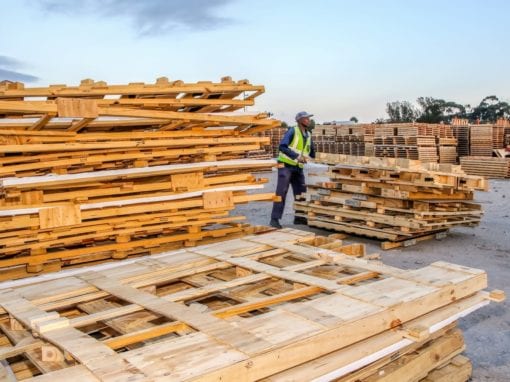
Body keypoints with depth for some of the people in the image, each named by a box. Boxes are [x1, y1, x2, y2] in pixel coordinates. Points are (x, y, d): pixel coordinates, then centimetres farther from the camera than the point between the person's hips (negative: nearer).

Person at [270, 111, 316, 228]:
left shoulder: (308, 135, 8)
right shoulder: (292, 131, -13)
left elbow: (311, 152, 19)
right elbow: (282, 146, -25)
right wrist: (296, 156, -32)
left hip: (298, 168, 7)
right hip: (286, 166, -7)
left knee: (301, 193, 9)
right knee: (281, 192, -10)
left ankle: (299, 217, 21)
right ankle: (274, 219, -8)